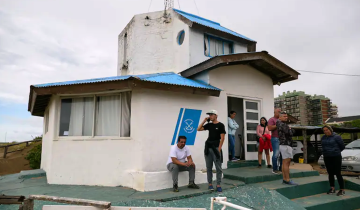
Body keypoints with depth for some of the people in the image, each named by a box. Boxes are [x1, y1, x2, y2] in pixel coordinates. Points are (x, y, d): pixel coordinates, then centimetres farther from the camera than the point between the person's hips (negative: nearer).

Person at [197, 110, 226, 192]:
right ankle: (210, 184, 18)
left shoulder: (220, 125, -3)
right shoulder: (209, 125, 11)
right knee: (209, 167, 9)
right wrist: (204, 121, 3)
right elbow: (199, 129, 9)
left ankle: (218, 185, 8)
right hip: (208, 147, 5)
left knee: (218, 167, 0)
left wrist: (219, 149, -12)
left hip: (216, 148, -5)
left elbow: (222, 138, -7)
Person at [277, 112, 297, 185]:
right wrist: (290, 129, 5)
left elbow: (293, 132, 18)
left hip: (286, 145, 10)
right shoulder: (282, 124, -11)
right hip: (285, 145, -10)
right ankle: (288, 180, -10)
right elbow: (290, 133, -16)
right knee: (286, 163, -10)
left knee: (285, 163, 7)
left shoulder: (284, 125, 23)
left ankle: (284, 179, 9)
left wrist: (290, 130, -2)